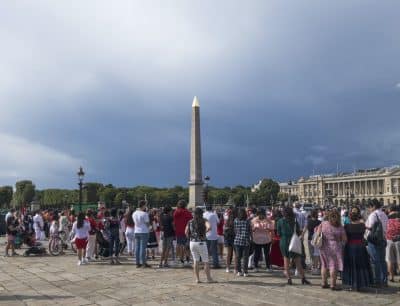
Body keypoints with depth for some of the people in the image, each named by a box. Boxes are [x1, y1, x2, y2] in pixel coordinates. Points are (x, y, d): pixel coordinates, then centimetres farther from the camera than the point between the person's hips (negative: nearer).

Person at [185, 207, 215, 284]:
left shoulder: (190, 222, 5)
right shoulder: (203, 221, -6)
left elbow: (186, 232, -1)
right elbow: (209, 227, -23)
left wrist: (190, 238, 12)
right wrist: (204, 232, -8)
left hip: (192, 242, 4)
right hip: (201, 243, -4)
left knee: (196, 261, 11)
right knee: (206, 262, 6)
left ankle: (197, 279, 12)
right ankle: (209, 279, 11)